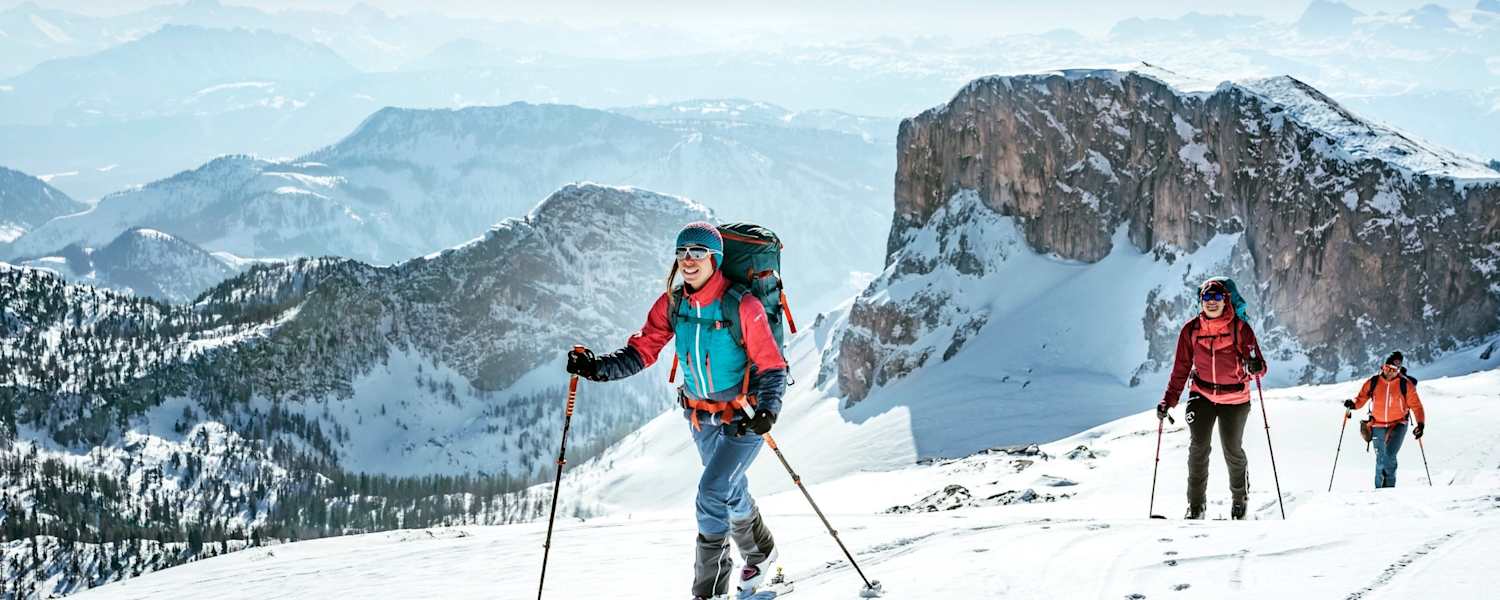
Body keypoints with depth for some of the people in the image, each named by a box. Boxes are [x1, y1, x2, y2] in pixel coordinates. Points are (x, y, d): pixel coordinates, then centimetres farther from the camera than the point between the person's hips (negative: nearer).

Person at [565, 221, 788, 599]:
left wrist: (767, 410, -32)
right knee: (731, 490, 22)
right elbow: (642, 351, -7)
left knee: (713, 493, -17)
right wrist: (598, 368, -23)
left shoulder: (742, 306, -22)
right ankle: (760, 554, 48)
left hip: (743, 416, -6)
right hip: (701, 413, 6)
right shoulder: (672, 304, -7)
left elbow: (772, 366, -18)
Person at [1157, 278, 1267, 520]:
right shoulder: (1191, 330, -3)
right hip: (1202, 395, 1)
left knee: (1232, 451, 3)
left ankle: (1240, 497, 29)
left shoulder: (1240, 329, -10)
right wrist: (1169, 400, -1)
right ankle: (1196, 504, 1)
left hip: (1234, 399, -1)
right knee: (1199, 447, -11)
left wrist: (1255, 367, -35)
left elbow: (1258, 367, -11)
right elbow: (1181, 368, 4)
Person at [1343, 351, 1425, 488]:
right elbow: (1362, 398, 6)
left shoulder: (1405, 384, -7)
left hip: (1398, 425, -3)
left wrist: (1421, 424, -18)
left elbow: (1415, 405, -7)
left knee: (1389, 455, -21)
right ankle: (1379, 488, 24)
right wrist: (1353, 404, -16)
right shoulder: (1373, 382, -2)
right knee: (1380, 459, 9)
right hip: (1378, 427, 3)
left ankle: (1389, 486, -10)